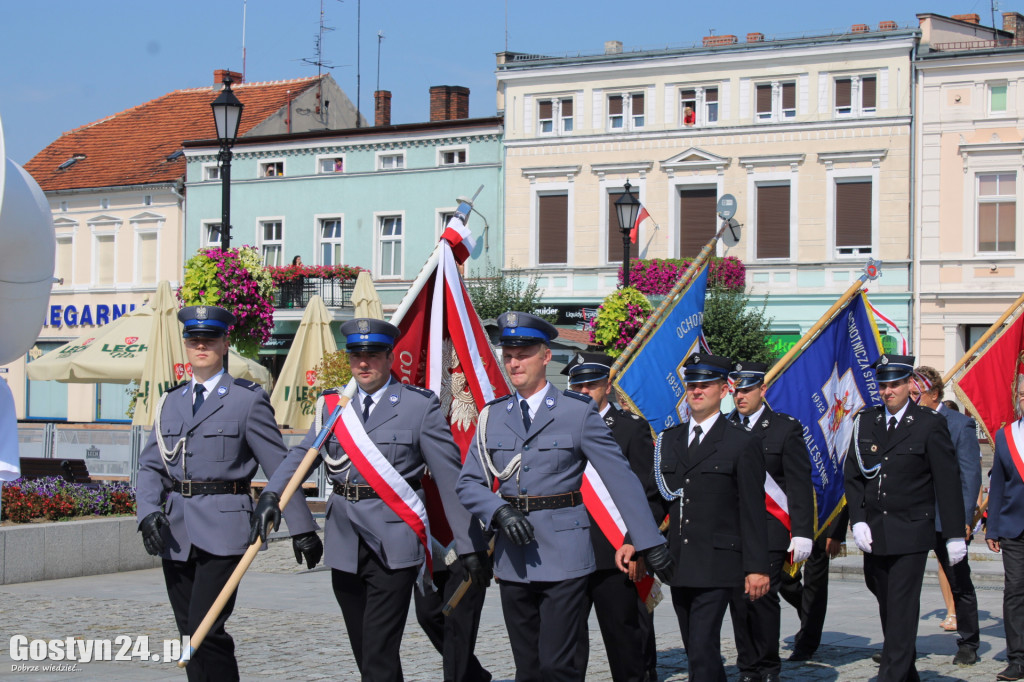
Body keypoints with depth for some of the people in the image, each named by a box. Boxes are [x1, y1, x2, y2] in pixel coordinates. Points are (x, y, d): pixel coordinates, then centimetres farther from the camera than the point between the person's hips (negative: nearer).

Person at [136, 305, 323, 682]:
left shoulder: (248, 400, 0)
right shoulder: (171, 402, 15)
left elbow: (279, 467, -1)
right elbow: (151, 466, 12)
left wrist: (302, 528, -2)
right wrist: (149, 513, -6)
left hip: (223, 531, -5)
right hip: (176, 533, 6)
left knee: (206, 630, -15)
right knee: (189, 634, 8)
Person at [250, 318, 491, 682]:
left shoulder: (420, 405, -3)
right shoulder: (333, 404, 10)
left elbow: (450, 477, -5)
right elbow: (301, 456, 2)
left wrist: (470, 545, -7)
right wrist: (271, 495, -18)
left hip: (393, 545, -5)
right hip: (346, 544, 5)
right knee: (363, 651, 15)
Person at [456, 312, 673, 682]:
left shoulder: (578, 412, -2)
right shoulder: (493, 416, 10)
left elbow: (622, 478, -2)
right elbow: (469, 483, 9)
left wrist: (650, 543, -5)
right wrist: (500, 511, -11)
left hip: (563, 557, -4)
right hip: (513, 559, 4)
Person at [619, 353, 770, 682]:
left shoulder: (742, 443, -2)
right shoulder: (668, 440, 14)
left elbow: (753, 511, -4)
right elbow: (656, 499, 17)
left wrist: (757, 567, -8)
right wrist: (632, 541, 5)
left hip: (717, 565, -6)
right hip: (679, 565, 6)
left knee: (703, 651, -14)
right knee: (697, 652, 11)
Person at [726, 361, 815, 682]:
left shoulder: (786, 428, 3)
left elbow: (800, 485, -1)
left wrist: (802, 532, -8)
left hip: (769, 530, -3)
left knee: (763, 597, -6)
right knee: (739, 600, 2)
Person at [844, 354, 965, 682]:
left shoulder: (930, 424, -4)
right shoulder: (865, 422, 9)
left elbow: (947, 482, -3)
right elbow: (852, 476, 10)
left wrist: (955, 534, -5)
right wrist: (858, 522, -2)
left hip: (911, 534, -5)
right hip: (873, 532, 5)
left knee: (902, 609, -7)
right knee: (887, 607, 12)